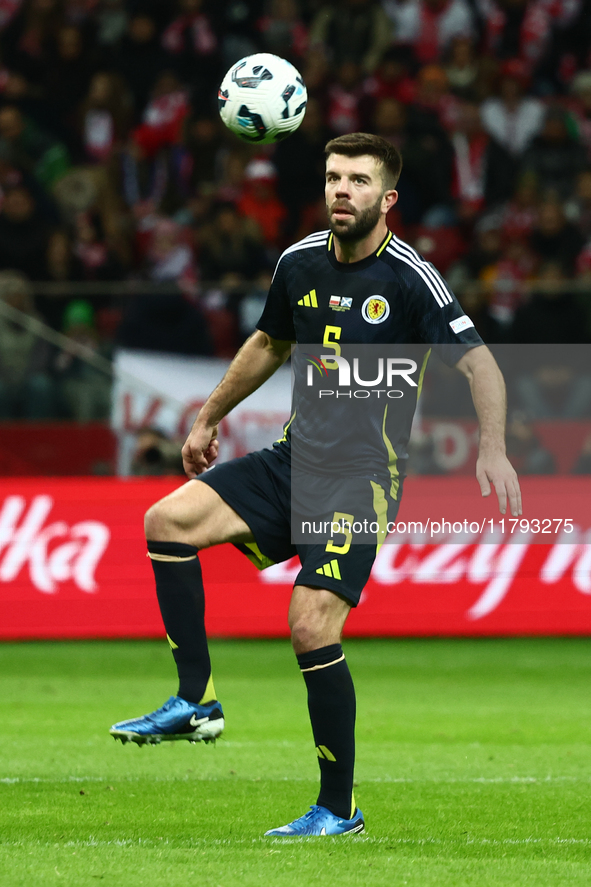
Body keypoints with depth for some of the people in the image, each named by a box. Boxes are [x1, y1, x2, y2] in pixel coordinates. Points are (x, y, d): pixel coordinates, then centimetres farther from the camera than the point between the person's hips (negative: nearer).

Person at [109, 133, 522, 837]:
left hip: (365, 475, -6)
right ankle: (195, 703, -4)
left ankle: (338, 810, -5)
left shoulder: (410, 278, -13)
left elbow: (478, 362, -16)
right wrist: (209, 417, 32)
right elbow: (269, 344, 24)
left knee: (312, 626, -18)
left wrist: (492, 449, -31)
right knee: (168, 519, -12)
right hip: (294, 458, 6)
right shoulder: (300, 263, 6)